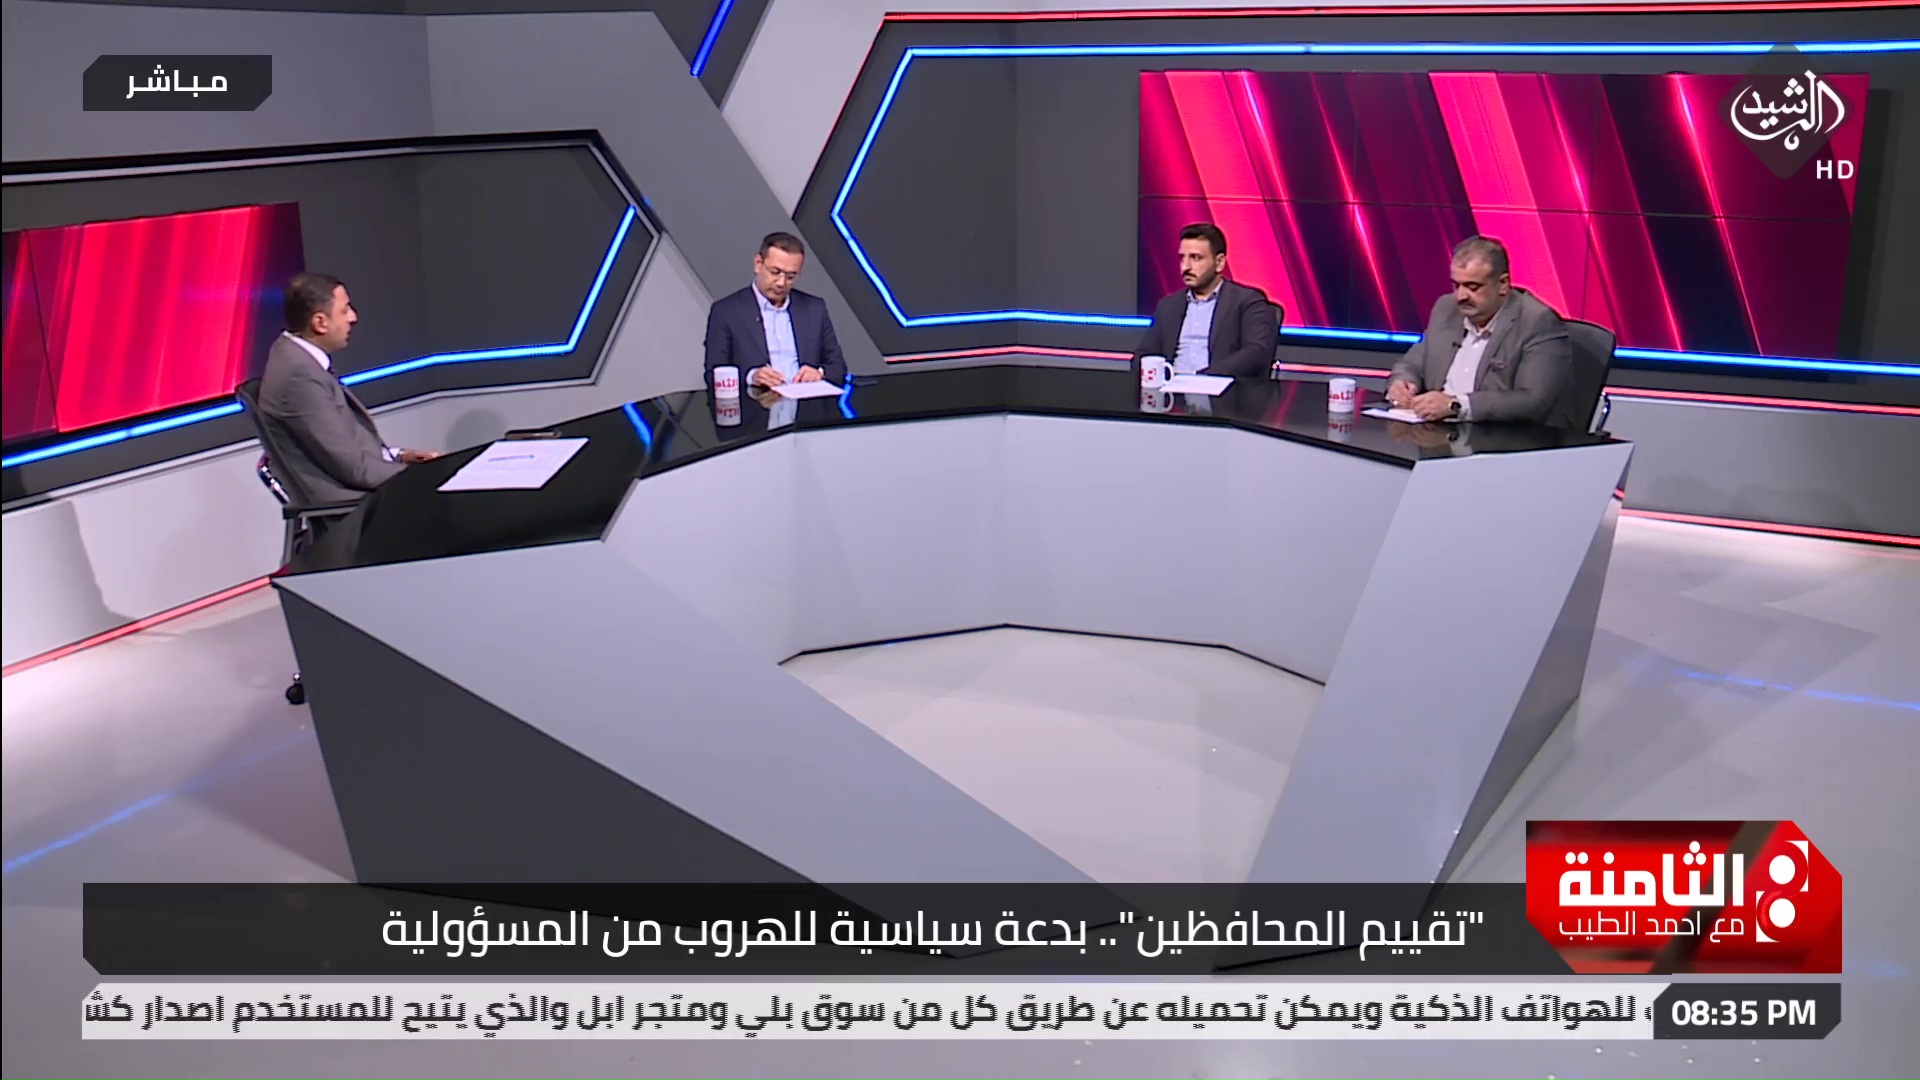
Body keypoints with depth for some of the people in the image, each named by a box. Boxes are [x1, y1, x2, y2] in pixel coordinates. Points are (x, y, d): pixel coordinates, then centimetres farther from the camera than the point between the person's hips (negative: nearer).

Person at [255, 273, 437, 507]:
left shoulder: (297, 355, 8)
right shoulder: (299, 373, -21)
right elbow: (352, 466, -20)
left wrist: (398, 455, 4)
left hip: (351, 486, 9)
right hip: (345, 503, -9)